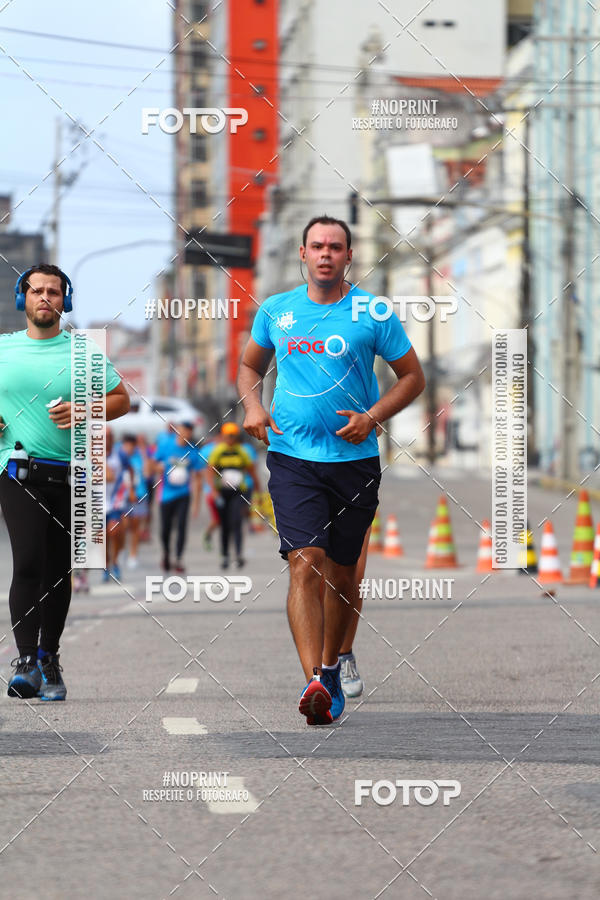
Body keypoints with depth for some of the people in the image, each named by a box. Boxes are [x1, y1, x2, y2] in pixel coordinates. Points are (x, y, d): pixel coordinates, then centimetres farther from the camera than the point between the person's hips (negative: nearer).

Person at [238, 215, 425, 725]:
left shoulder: (373, 314, 1)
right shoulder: (276, 311, 7)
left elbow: (413, 377, 6)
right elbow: (250, 366, 22)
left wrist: (372, 417, -9)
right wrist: (253, 407, 2)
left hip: (354, 459, 0)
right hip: (292, 458, 0)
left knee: (341, 574, 10)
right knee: (305, 564, -17)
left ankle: (330, 668, 31)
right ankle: (315, 683, -25)